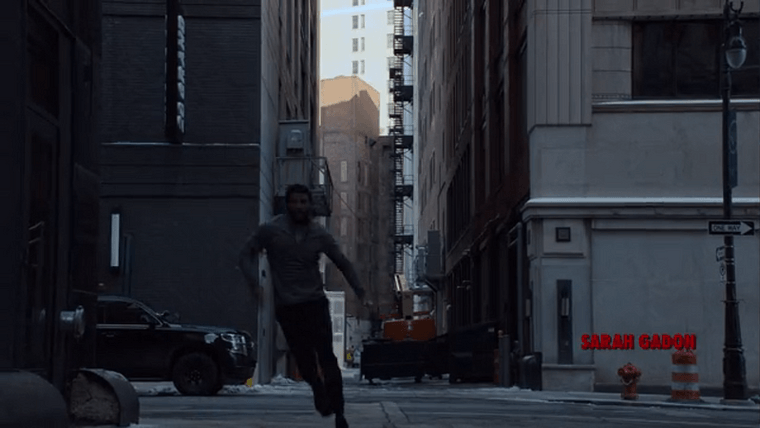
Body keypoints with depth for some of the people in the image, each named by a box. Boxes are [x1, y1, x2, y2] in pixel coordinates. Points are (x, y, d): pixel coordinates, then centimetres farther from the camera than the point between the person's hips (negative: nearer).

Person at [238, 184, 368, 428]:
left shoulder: (319, 235, 2)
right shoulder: (270, 231, -4)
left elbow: (343, 263, 13)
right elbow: (246, 255, 3)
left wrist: (360, 293, 10)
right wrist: (255, 284, -13)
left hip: (315, 303, 0)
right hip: (286, 307, 0)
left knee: (327, 358, -10)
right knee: (305, 362, 2)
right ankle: (318, 391, 32)